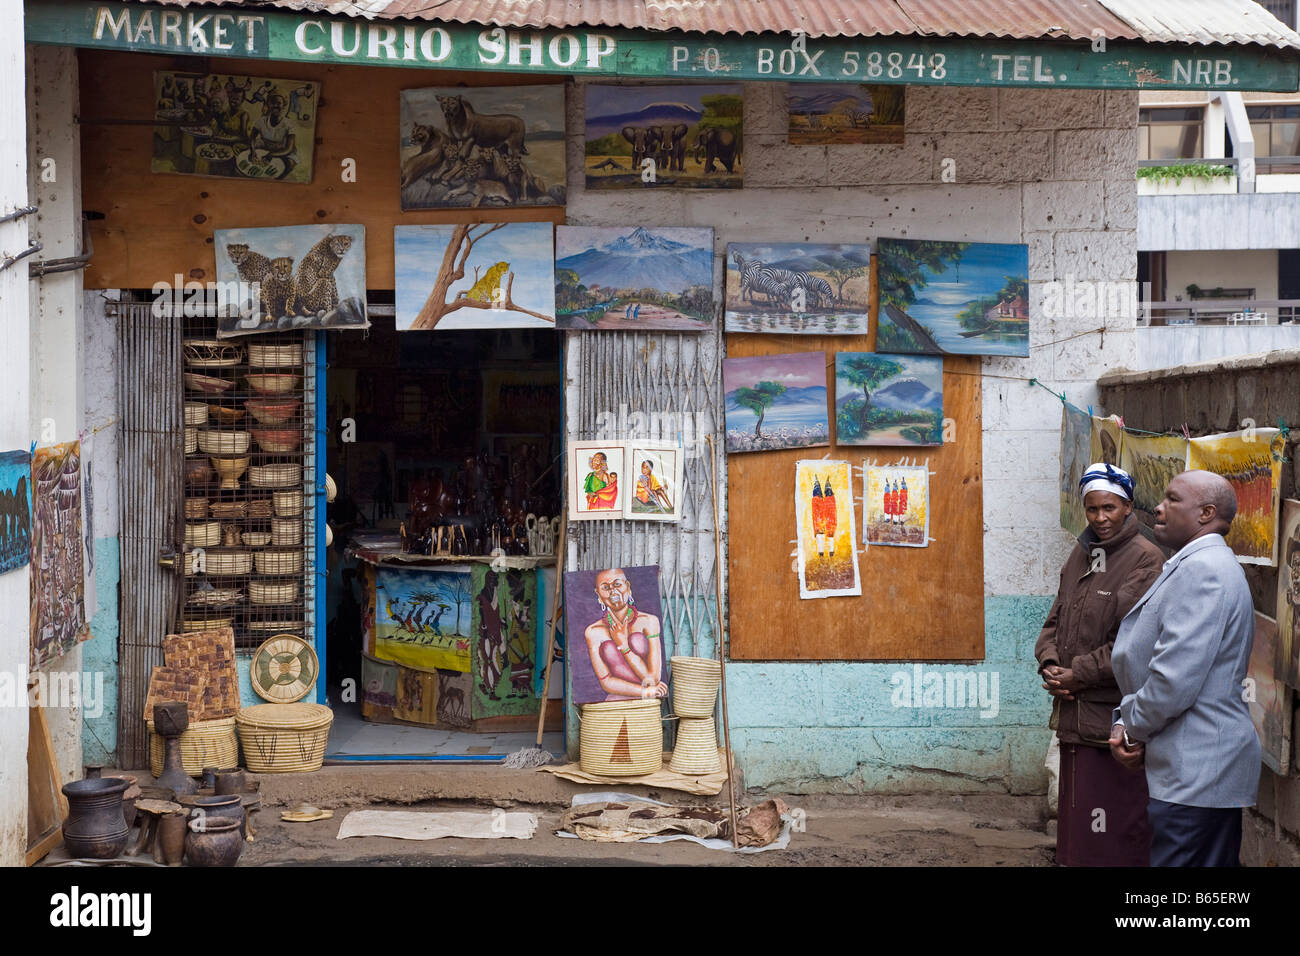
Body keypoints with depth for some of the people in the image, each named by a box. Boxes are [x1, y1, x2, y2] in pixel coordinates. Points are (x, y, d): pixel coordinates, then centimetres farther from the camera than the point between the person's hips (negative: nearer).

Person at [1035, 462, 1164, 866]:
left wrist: (1079, 674, -14)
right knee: (1076, 815, 17)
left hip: (1114, 715, -8)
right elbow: (1056, 619, 17)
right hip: (1074, 712, 8)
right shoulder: (1081, 556, 14)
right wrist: (1049, 663, -2)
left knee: (1116, 833, -4)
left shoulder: (1145, 560, -10)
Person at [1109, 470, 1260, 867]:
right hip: (1201, 770, 11)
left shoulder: (1201, 570, -16)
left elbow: (1176, 677, -23)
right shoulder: (1201, 565, 19)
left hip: (1195, 773, -11)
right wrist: (1126, 720, 5)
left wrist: (1132, 727, -7)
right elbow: (1149, 662, 20)